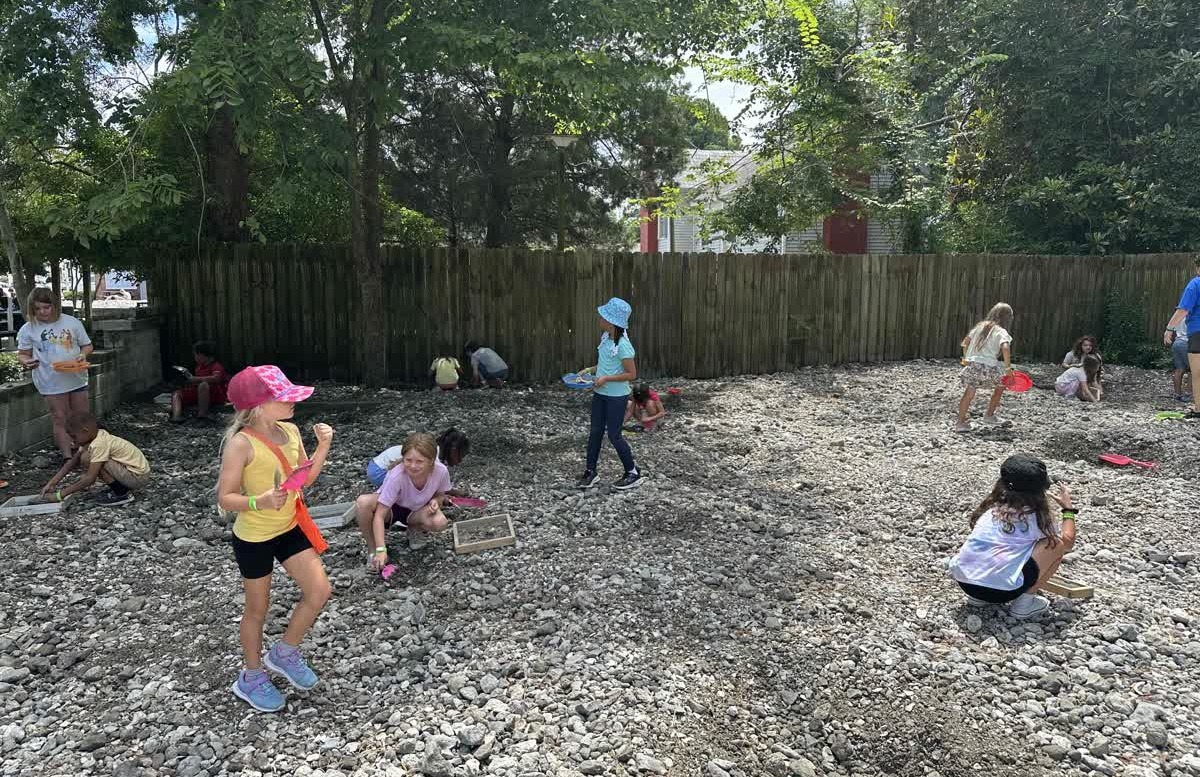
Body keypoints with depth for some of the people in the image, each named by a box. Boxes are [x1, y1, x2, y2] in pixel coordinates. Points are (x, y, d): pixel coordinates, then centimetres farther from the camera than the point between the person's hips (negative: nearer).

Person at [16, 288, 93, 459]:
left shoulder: (72, 322, -1)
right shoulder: (28, 329, -4)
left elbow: (87, 345, 7)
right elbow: (22, 354, 4)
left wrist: (83, 354, -15)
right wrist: (26, 361, -19)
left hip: (77, 378, 2)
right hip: (52, 383, -2)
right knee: (60, 419, 3)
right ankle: (68, 456, 8)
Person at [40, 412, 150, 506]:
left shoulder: (99, 444, -21)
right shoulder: (96, 436, 4)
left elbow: (90, 478, -22)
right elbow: (72, 462, 12)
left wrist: (60, 494, -16)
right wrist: (52, 483, 7)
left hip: (139, 476, -9)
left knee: (87, 458, -15)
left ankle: (121, 494, -9)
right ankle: (119, 488, 11)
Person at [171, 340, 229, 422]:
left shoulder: (216, 366, -9)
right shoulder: (199, 367, 16)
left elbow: (216, 378, -31)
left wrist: (195, 379, -25)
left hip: (216, 396, -9)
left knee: (203, 385, -38)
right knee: (177, 394, 4)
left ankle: (202, 413, -34)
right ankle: (176, 415, -26)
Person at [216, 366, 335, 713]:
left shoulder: (290, 431, -3)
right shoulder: (241, 443, -23)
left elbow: (306, 478, 6)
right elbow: (225, 498, -19)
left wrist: (323, 446, -7)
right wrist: (259, 502, -36)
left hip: (291, 528, 6)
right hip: (253, 538, -6)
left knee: (319, 591, 2)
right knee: (258, 609, 11)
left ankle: (284, 652, 27)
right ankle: (251, 678, 34)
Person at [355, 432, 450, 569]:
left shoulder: (441, 471, -26)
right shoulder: (396, 476, -35)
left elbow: (440, 495, -2)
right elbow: (379, 515, -33)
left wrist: (435, 501, -27)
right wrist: (381, 550, -41)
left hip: (415, 511, 3)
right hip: (389, 508, -2)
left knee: (440, 522, -31)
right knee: (363, 502, -36)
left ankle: (413, 530, 6)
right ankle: (372, 549, -11)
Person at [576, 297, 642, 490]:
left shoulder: (623, 346, -23)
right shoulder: (606, 337, 3)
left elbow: (632, 374, -20)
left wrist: (606, 378, -24)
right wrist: (591, 370, 2)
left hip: (616, 396, -8)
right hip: (600, 394, 8)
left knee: (614, 435, 1)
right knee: (595, 432, 12)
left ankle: (633, 474, 17)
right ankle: (590, 472, 22)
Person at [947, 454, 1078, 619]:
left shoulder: (992, 507, 15)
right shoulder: (1035, 516, 2)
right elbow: (1068, 541, 19)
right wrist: (1068, 508, 31)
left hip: (962, 580, 6)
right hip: (1000, 589, -6)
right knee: (1058, 544, 10)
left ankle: (979, 597, 19)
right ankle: (1024, 602, 9)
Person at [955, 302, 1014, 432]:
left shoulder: (980, 326, 16)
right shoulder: (1001, 332, 0)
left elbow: (965, 342, 17)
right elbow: (1005, 348, -18)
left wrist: (965, 359, 27)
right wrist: (1008, 367, -13)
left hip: (972, 365, 4)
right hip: (989, 367, -4)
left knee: (969, 391, 9)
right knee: (1001, 385, 23)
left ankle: (961, 422, -2)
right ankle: (989, 415, 30)